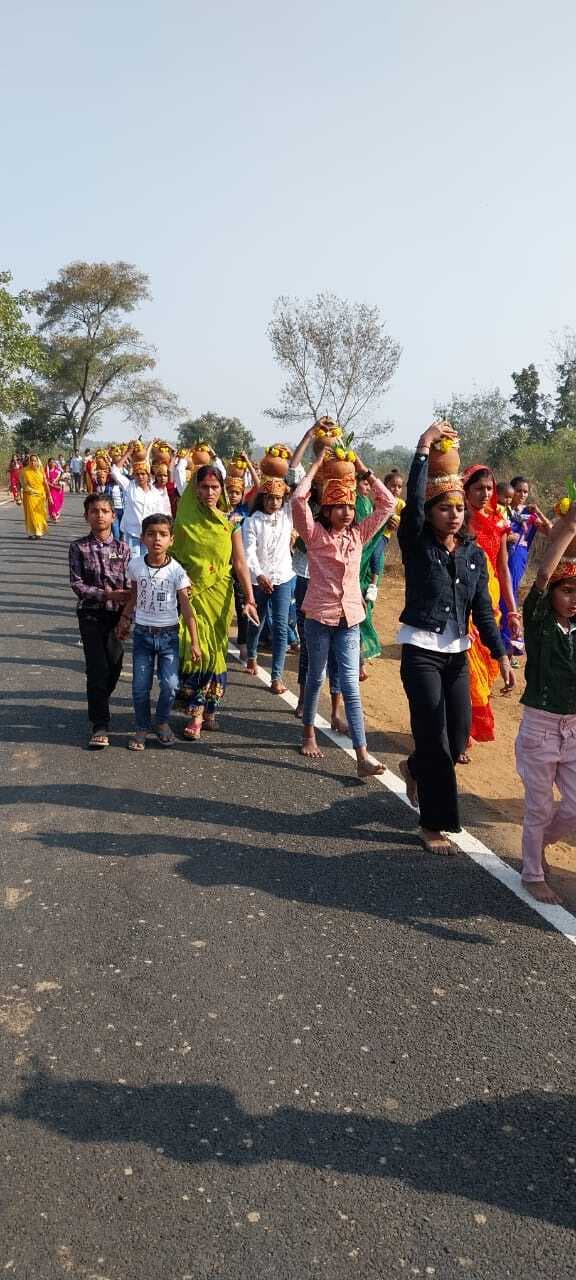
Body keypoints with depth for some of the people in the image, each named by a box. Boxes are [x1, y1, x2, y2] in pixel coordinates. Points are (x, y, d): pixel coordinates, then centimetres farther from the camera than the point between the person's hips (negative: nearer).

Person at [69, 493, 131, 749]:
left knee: (114, 667, 7)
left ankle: (99, 705, 35)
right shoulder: (79, 548, -3)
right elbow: (77, 584, -8)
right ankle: (99, 725, 1)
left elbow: (129, 586, -1)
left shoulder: (122, 548, 1)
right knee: (97, 668, -6)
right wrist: (107, 594, -18)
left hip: (117, 615, 2)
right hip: (91, 615, -2)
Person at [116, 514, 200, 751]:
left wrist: (194, 642, -10)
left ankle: (162, 722, 18)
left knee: (170, 685, -8)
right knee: (140, 687, 1)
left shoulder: (176, 570, -11)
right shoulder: (135, 565, -4)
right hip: (142, 633, 2)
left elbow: (186, 607, -9)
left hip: (168, 635, -2)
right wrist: (124, 618, 11)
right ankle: (142, 728, 21)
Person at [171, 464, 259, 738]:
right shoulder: (185, 521, -1)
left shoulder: (229, 523, 2)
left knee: (215, 651, 5)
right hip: (191, 594, -1)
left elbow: (240, 564, 1)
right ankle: (196, 714, 2)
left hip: (219, 595, 1)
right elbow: (174, 557, 4)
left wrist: (249, 599, -6)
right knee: (193, 651, -8)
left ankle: (209, 710, 19)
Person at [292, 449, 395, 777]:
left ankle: (362, 757, -5)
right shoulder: (314, 533, -4)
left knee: (351, 686, -1)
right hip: (319, 616, -2)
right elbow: (299, 497, -18)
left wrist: (364, 470, 3)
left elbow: (387, 503, 7)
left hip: (350, 618, 3)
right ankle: (309, 734, 35)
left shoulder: (359, 534, 6)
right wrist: (318, 463, -9)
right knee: (317, 678, 14)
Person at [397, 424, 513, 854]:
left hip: (458, 654, 5)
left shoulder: (475, 554, 6)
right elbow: (411, 503, -24)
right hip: (421, 650, -5)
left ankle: (415, 768, 41)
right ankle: (434, 824, 10)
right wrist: (423, 449, -23)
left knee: (460, 735, 8)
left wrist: (502, 655, -2)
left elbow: (483, 609, 5)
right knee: (435, 738, -4)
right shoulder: (417, 544, -5)